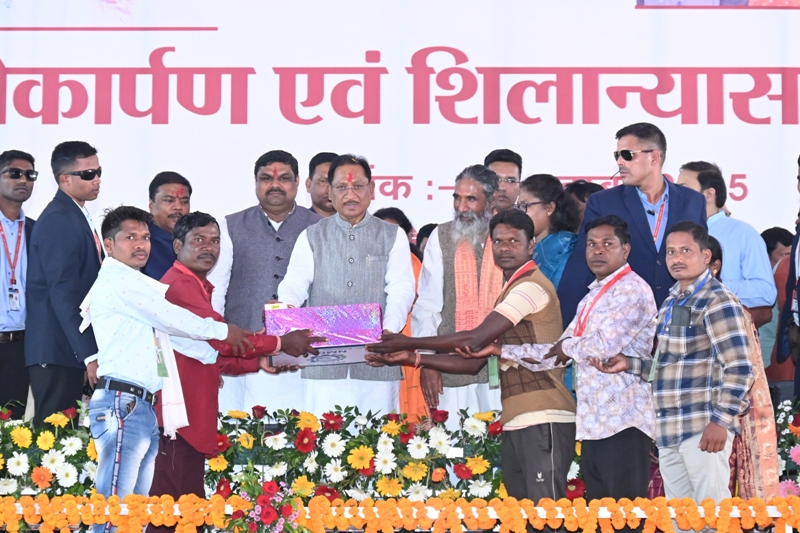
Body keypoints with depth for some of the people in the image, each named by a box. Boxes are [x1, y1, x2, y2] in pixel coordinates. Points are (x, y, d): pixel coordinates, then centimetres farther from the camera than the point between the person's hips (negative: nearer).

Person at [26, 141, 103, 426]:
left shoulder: (77, 216, 16)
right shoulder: (57, 220, -13)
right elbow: (63, 292, -20)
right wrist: (89, 354, -23)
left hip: (73, 348, 9)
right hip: (56, 351, -9)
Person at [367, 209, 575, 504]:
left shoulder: (532, 286, -8)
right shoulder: (510, 292, 23)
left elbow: (475, 340, -13)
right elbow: (475, 362, 18)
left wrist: (411, 342, -4)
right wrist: (413, 358, 11)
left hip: (543, 421, -10)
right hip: (516, 423, 10)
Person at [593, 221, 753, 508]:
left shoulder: (718, 302, -9)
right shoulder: (671, 303, 17)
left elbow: (739, 369, -14)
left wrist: (721, 420, -20)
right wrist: (629, 364, 12)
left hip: (704, 429, -8)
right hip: (669, 430, 9)